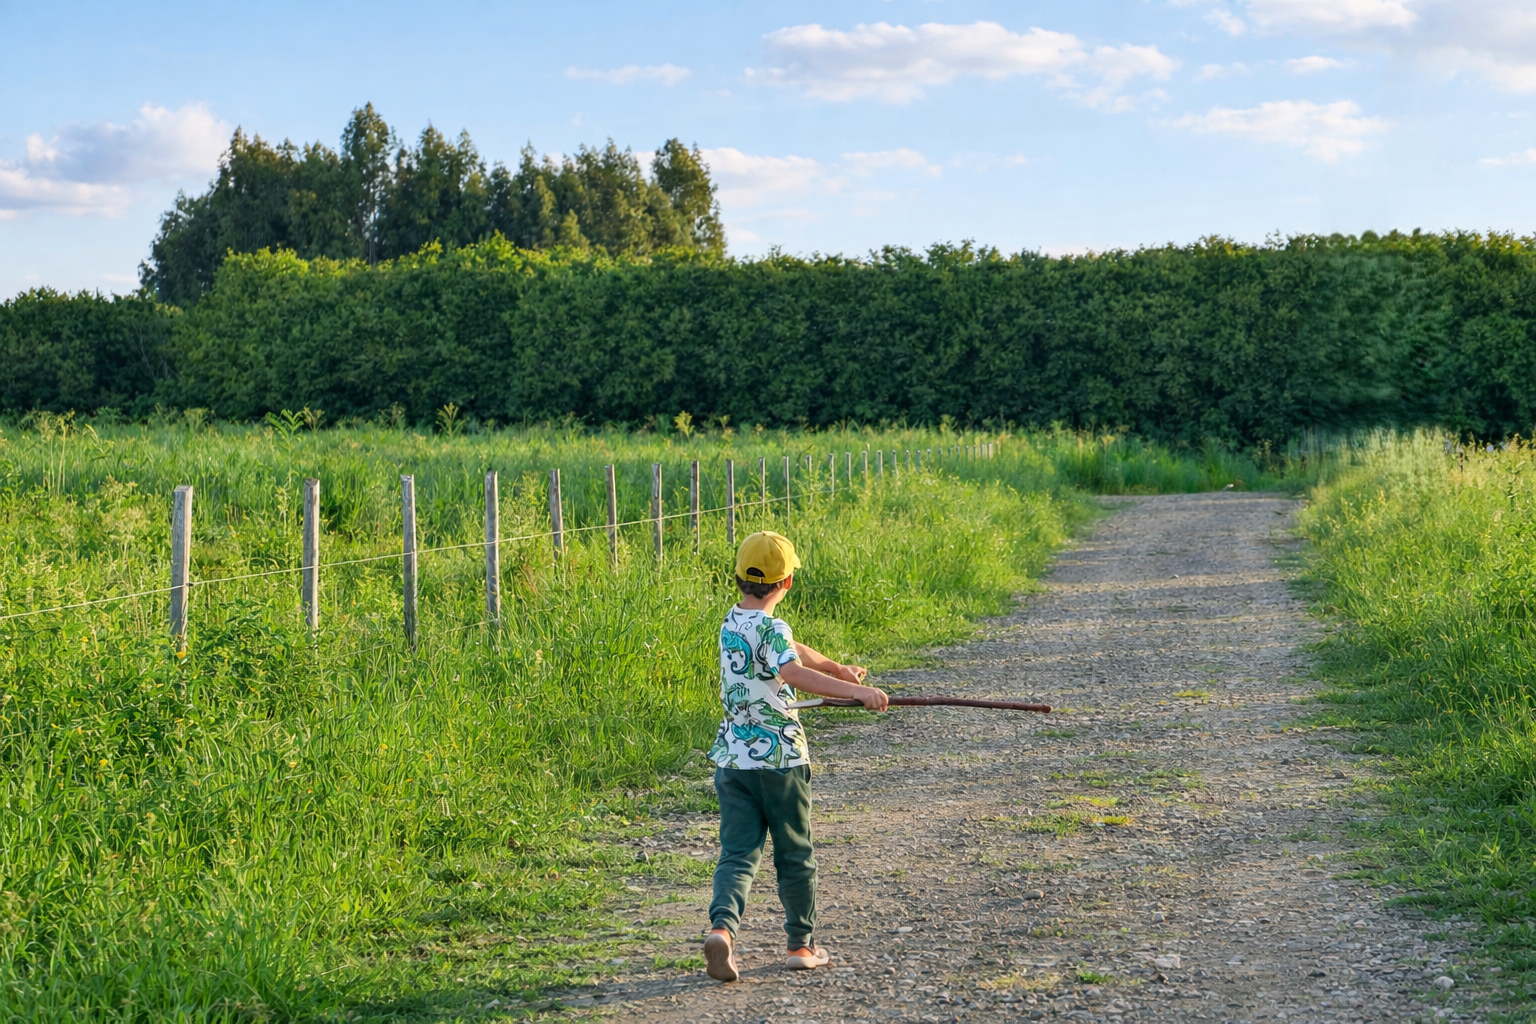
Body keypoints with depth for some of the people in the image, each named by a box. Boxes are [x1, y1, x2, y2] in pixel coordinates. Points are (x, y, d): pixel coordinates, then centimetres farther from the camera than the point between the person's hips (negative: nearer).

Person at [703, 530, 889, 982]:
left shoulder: (731, 622, 10)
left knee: (738, 853, 1)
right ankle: (802, 944, 23)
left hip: (733, 758, 6)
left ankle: (722, 926, -24)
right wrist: (856, 690, -43)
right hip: (779, 759, -6)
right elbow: (794, 673, -36)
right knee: (794, 855, 11)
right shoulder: (772, 629, -15)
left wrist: (839, 668, 39)